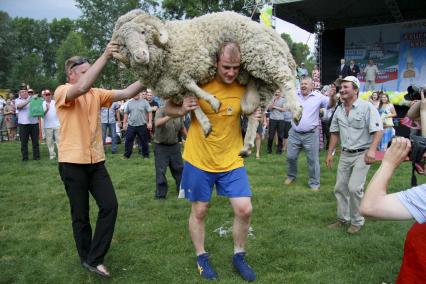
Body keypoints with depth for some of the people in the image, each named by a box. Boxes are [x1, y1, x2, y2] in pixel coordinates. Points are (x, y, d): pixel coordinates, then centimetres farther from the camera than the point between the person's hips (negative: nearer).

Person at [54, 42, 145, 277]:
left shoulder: (97, 94, 8)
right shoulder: (62, 92, -9)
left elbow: (126, 93, -2)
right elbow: (81, 88, -31)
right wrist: (105, 56, -33)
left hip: (96, 161, 5)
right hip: (72, 163, -5)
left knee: (110, 205, -3)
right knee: (80, 214, 7)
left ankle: (94, 259, 10)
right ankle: (86, 259, 27)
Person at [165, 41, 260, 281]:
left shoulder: (244, 88, -5)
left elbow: (249, 114, 14)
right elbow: (168, 109, -2)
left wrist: (256, 117, -10)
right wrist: (182, 110, -25)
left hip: (232, 161, 2)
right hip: (198, 161, -2)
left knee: (245, 209, -3)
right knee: (199, 211, 10)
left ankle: (239, 256, 23)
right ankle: (202, 258, 33)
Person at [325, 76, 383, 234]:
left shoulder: (367, 107, -11)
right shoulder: (339, 110, 8)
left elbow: (378, 130, -17)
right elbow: (334, 133, 15)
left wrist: (372, 150, -31)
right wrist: (330, 153, 12)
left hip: (362, 154, -6)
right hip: (345, 154, 6)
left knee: (354, 188, -12)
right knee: (340, 188, 9)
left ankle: (357, 222, 7)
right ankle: (342, 218, 26)